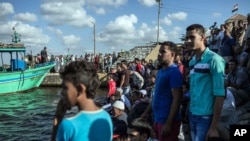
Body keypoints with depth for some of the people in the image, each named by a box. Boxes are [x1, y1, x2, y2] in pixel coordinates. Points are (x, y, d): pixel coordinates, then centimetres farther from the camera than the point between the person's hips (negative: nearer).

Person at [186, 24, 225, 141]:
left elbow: (219, 94, -15)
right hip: (192, 114, 6)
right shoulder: (191, 61, 8)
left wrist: (214, 127, -17)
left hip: (206, 116, -6)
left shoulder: (214, 59, -12)